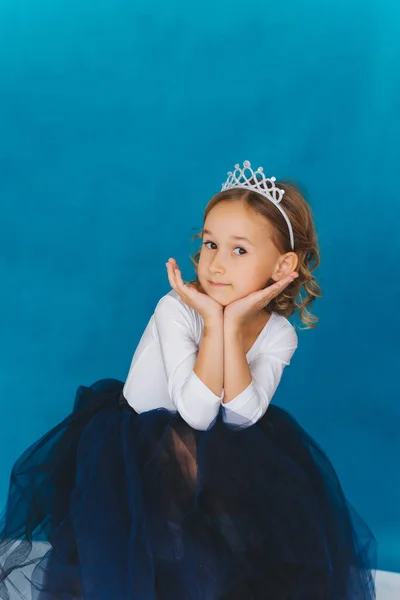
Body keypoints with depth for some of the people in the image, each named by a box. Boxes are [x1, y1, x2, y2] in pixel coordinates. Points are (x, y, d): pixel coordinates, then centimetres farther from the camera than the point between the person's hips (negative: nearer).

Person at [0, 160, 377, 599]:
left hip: (212, 450, 4)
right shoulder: (176, 308, -24)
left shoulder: (278, 334, -12)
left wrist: (234, 324, -32)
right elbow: (197, 413, -33)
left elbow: (240, 417, -27)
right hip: (136, 439, -4)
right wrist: (213, 321, -34)